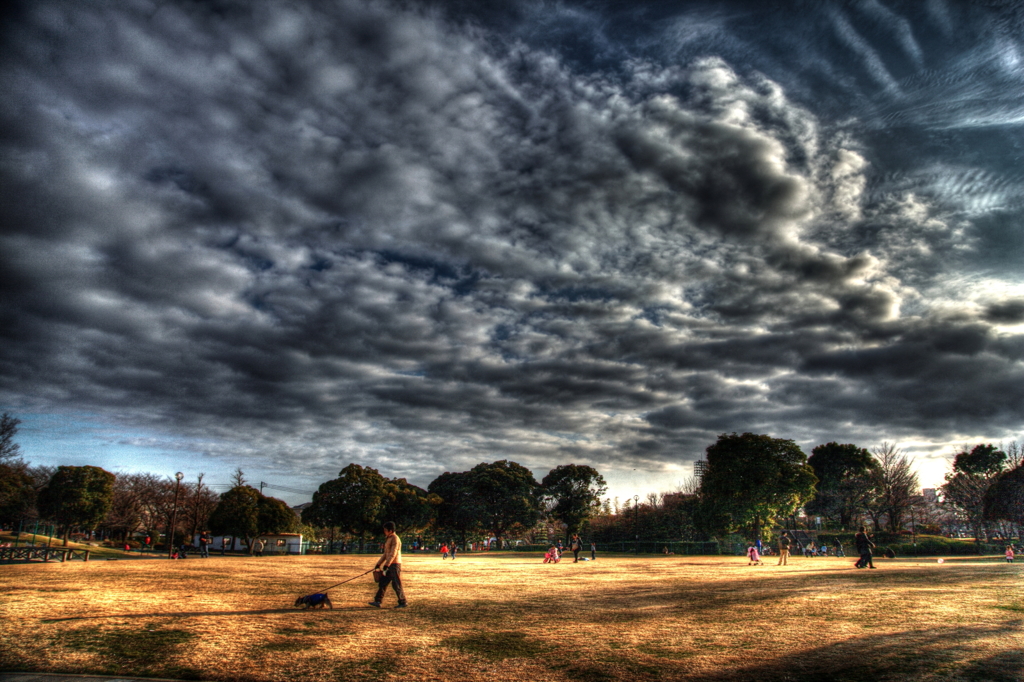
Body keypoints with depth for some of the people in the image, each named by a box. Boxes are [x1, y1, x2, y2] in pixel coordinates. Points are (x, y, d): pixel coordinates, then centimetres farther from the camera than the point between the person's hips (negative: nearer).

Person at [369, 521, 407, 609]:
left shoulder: (395, 539, -13)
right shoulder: (388, 539, 17)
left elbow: (393, 553, -22)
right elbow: (385, 553, 23)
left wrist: (386, 565, -28)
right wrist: (379, 564, 22)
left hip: (395, 564, -10)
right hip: (389, 565, 10)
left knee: (396, 584, -4)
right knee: (383, 583, 7)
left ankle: (403, 603, 5)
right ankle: (377, 601, 10)